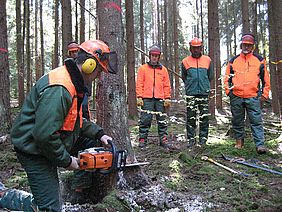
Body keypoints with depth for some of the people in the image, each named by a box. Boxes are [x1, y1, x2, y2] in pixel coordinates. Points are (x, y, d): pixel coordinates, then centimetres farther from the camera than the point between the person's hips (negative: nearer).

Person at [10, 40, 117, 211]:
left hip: (52, 144, 10)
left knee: (92, 143, 14)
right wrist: (67, 160, -19)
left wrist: (98, 134, 6)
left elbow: (76, 120, 17)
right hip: (34, 151, -10)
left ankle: (84, 185, 23)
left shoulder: (73, 83, 5)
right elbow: (45, 135, -32)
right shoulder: (58, 89, -29)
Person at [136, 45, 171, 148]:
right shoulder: (143, 68, 9)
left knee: (162, 120, 4)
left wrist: (167, 98, 4)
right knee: (145, 120, -3)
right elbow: (139, 84, 4)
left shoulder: (163, 69, 14)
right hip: (147, 98, -2)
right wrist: (139, 97, -5)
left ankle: (163, 139, 10)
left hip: (160, 99, 2)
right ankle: (142, 139, 3)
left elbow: (167, 85, 12)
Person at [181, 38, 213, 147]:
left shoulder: (207, 60, 7)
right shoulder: (185, 61, 5)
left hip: (204, 93, 1)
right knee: (191, 118, 1)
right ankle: (191, 139, 8)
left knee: (204, 117, 4)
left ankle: (203, 138, 12)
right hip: (191, 94, -1)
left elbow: (210, 76, 15)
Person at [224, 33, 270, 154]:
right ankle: (239, 141, 23)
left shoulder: (259, 60, 8)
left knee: (256, 121, -6)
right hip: (236, 97, 2)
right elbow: (227, 77, 15)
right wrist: (228, 91, 3)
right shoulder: (233, 61, 10)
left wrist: (264, 94, 4)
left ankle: (260, 145, -6)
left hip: (253, 97, -2)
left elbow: (265, 79, 9)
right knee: (237, 121, 10)